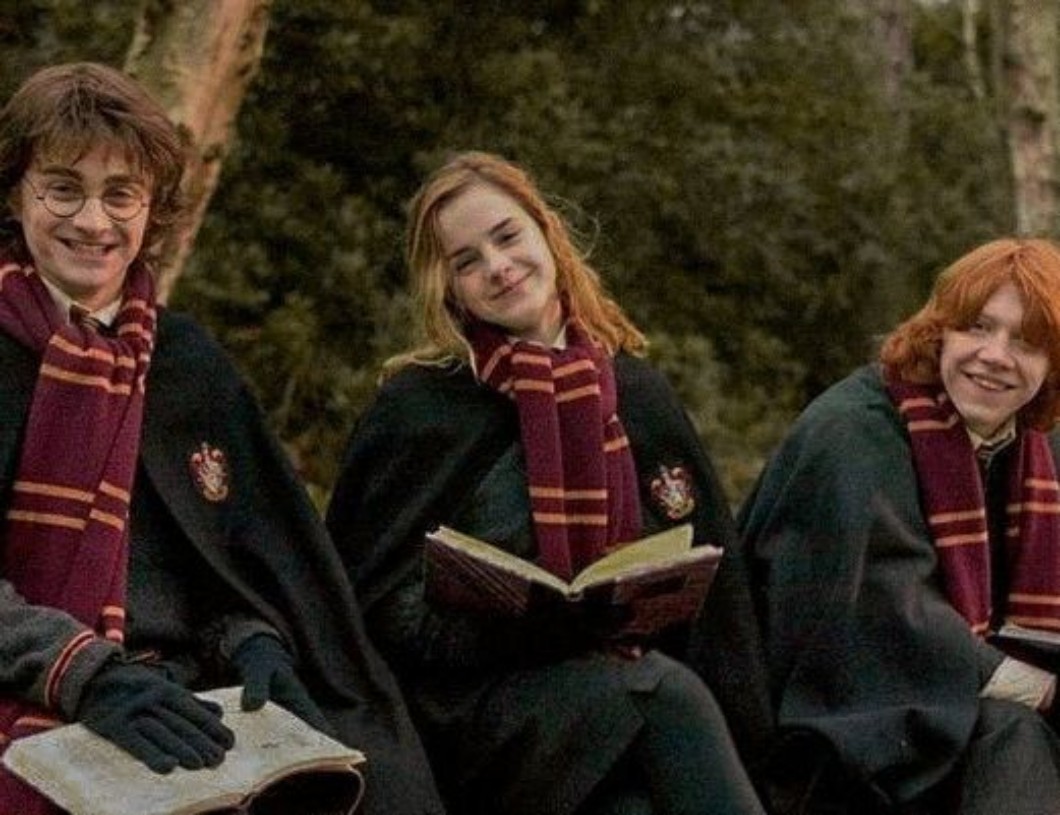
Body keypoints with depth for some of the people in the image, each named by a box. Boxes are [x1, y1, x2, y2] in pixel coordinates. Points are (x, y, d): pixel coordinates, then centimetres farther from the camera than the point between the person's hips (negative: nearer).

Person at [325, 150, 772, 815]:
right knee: (667, 697, -30)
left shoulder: (634, 391, 12)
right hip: (476, 703, -3)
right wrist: (525, 617, -17)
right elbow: (379, 604, -2)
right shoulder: (417, 408, 1)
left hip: (622, 678, 3)